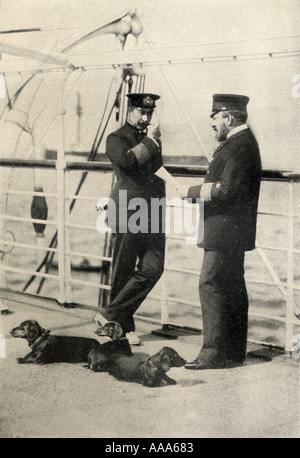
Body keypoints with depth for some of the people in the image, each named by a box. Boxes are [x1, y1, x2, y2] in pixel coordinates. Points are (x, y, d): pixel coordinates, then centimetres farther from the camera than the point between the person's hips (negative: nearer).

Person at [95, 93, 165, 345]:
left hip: (152, 213, 6)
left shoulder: (154, 139, 20)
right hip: (127, 211, -6)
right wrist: (149, 141, -13)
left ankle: (111, 314, 4)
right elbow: (126, 160, -20)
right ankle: (124, 327, 14)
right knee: (123, 272, 2)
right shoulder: (116, 139, 1)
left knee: (153, 268, -6)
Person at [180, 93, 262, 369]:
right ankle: (234, 352, 22)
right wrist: (197, 194, 11)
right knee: (232, 289, 14)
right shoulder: (239, 143, 17)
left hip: (226, 231, -11)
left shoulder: (241, 146, -16)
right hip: (232, 232, 11)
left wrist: (192, 191, -16)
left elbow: (227, 189, -24)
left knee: (211, 286, -9)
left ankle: (215, 353, -6)